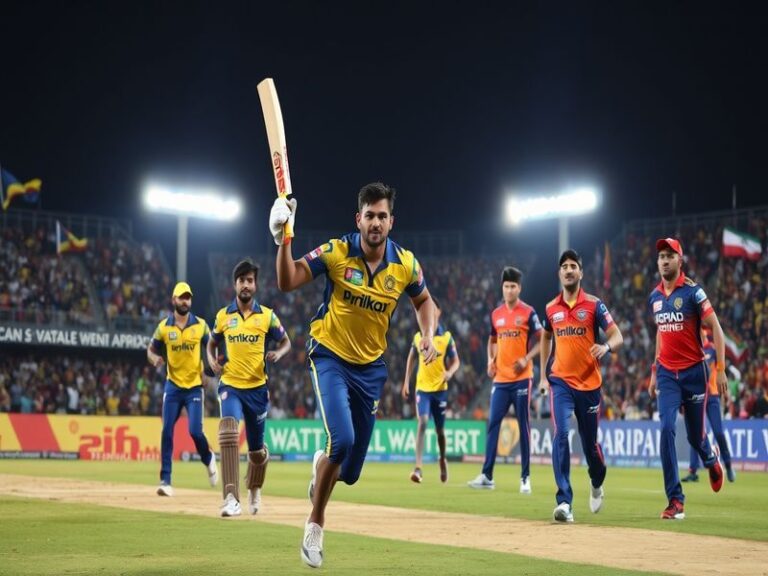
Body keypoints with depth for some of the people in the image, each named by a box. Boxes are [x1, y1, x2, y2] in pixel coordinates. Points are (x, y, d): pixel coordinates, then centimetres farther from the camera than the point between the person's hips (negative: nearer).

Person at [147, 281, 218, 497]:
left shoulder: (200, 325, -2)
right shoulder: (164, 327, -1)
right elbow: (151, 349, 8)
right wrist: (155, 359, -15)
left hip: (195, 386, -1)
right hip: (173, 386, 1)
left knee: (195, 431, -9)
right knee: (167, 432, -4)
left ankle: (208, 459, 23)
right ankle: (165, 480, 0)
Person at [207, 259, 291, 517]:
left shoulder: (267, 315, 1)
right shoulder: (223, 316, 3)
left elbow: (285, 341, 11)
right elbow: (212, 343, 18)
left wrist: (277, 354, -11)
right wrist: (213, 360, -3)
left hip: (257, 388, 1)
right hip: (230, 386, -1)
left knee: (257, 448, 11)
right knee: (228, 429, -28)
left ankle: (254, 491, 42)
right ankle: (231, 498, -32)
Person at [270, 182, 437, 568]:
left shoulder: (405, 264, -6)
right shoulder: (336, 252, -14)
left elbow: (423, 300, 13)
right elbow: (287, 283, -18)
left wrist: (428, 335, -4)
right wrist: (283, 240, -32)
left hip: (370, 368, 3)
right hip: (330, 358, -3)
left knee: (350, 472, 6)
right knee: (342, 439, -27)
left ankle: (323, 464, 46)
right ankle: (315, 525, -6)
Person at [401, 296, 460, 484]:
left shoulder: (446, 337, -3)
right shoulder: (418, 336, 3)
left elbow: (456, 361, 2)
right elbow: (411, 358, 16)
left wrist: (450, 372, -20)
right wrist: (406, 382, 13)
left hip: (440, 389, 0)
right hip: (422, 388, 0)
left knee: (440, 429, 10)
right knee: (422, 423, -17)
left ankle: (443, 459, 39)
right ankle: (418, 468, -22)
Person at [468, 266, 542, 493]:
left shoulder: (528, 313, -3)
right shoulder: (496, 314, 12)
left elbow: (539, 342, -4)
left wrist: (526, 359, -18)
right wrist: (491, 360, 7)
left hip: (521, 378, -5)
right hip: (500, 379, 5)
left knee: (523, 426, 0)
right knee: (493, 423, 0)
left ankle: (525, 477, 6)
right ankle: (487, 476, 1)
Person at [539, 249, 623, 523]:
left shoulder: (593, 305, -2)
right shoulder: (551, 308, 7)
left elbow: (617, 336, -5)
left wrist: (606, 347, -29)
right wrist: (543, 376, 17)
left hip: (589, 384, -1)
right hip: (560, 382, 1)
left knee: (590, 442, 9)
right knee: (561, 436, -17)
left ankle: (597, 485, 41)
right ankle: (564, 502, -19)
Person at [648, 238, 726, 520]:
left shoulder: (693, 291, -9)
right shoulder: (654, 297, 7)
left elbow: (716, 329, -10)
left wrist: (720, 369, -16)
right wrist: (654, 373, 21)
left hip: (694, 372, -3)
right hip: (667, 374, 3)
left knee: (695, 435, 7)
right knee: (666, 430, -13)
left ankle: (711, 460, 45)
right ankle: (675, 500, -10)